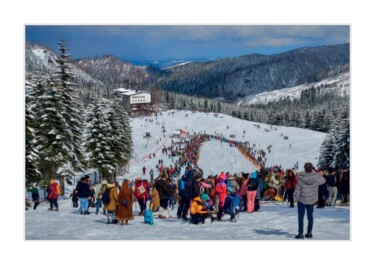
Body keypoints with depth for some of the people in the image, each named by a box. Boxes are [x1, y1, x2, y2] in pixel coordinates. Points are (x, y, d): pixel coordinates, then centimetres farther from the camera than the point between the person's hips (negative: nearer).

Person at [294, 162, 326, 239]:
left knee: (301, 217, 6)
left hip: (302, 200, -3)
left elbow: (297, 190, -14)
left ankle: (300, 233, 5)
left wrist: (297, 198, -1)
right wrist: (316, 173, 11)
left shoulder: (300, 178, -17)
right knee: (310, 216, 16)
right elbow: (323, 181, 11)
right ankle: (309, 232, 20)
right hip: (312, 200, 3)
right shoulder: (316, 177, -10)